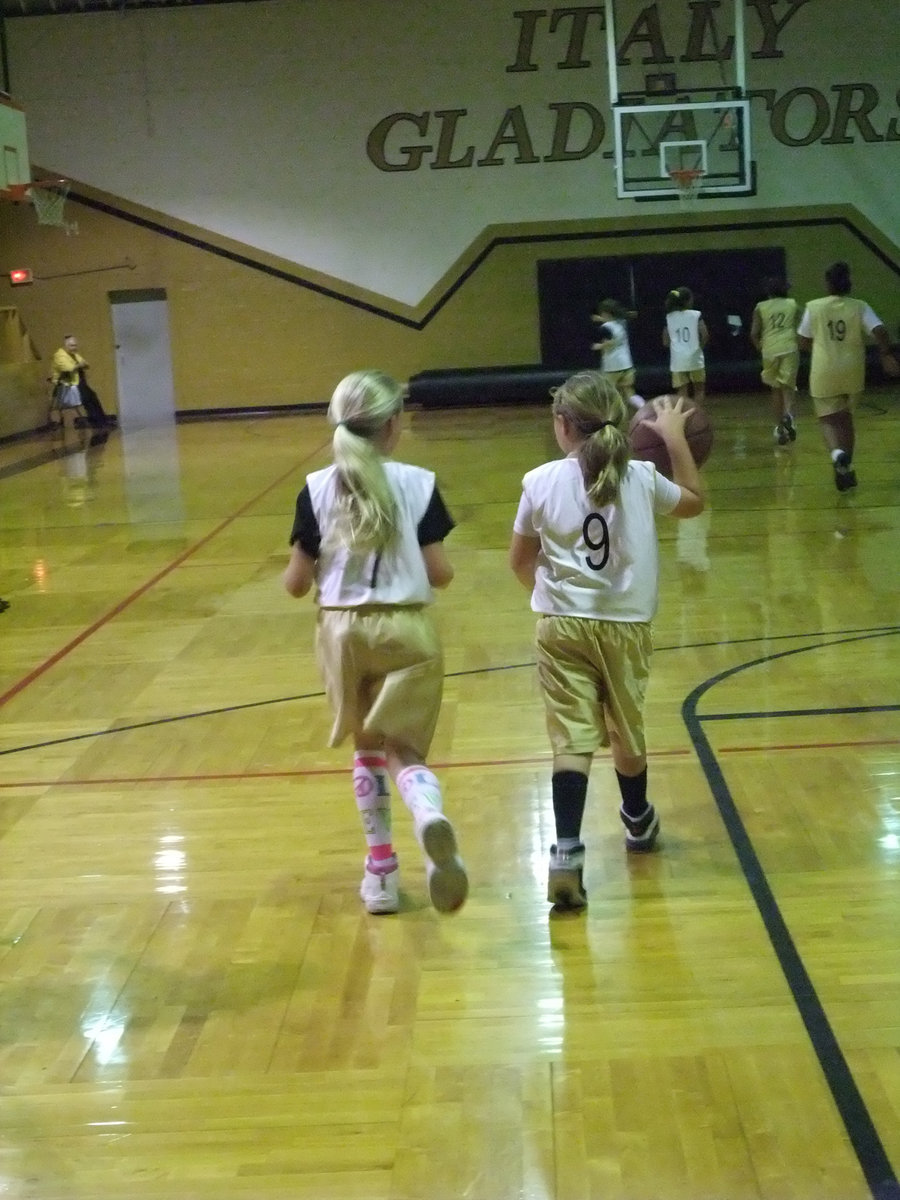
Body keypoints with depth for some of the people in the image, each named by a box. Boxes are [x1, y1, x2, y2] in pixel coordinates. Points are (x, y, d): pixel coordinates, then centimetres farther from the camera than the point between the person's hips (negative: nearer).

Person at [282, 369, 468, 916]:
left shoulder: (317, 489, -4)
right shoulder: (418, 484, -7)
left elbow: (297, 582, -2)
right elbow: (440, 573, -6)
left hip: (343, 630, 2)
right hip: (406, 630, -1)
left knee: (368, 747, 20)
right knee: (405, 749, 6)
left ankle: (382, 868, 23)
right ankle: (431, 818, -28)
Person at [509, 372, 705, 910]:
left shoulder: (541, 483, -5)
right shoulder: (641, 478, -3)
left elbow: (520, 561, 6)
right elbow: (696, 502, 16)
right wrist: (675, 438, 22)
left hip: (563, 625, -1)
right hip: (625, 624, 2)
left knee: (573, 739, -6)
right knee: (627, 731, 21)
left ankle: (568, 852, -22)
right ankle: (639, 821, 44)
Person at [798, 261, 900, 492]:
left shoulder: (813, 307, -2)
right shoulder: (859, 307, -1)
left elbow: (804, 343, 4)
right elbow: (880, 331, -15)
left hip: (824, 372, -2)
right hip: (852, 371, 2)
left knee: (828, 419, 5)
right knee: (846, 418, 20)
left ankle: (837, 452, -26)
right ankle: (846, 468, 21)